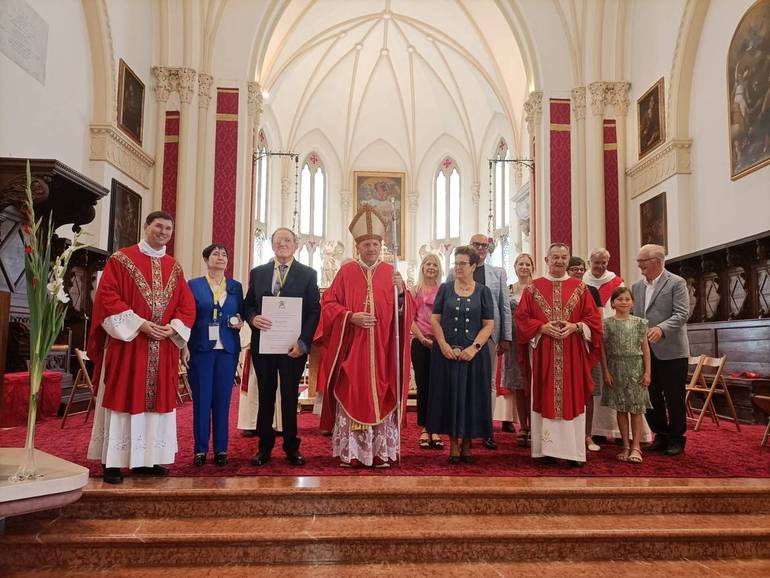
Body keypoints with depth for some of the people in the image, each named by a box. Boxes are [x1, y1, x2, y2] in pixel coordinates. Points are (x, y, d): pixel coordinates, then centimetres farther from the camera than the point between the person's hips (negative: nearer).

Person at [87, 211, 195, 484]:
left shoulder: (174, 267, 13)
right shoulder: (121, 259, 0)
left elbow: (187, 305, 11)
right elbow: (107, 297, -10)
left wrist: (173, 328, -8)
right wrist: (140, 324, -18)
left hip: (163, 348, 5)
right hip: (127, 343, -5)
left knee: (158, 399, 6)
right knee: (122, 398, -1)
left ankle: (146, 458, 16)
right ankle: (113, 461, 7)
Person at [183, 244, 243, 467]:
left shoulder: (236, 287, 12)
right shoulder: (194, 285, 4)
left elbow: (241, 314, 18)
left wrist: (239, 322, -5)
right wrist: (184, 346, -7)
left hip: (227, 349, 2)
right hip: (201, 348, -2)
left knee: (223, 399, 4)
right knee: (201, 399, 1)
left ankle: (221, 449, 12)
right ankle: (200, 449, 10)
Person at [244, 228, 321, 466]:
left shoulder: (308, 274, 3)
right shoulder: (257, 273, 10)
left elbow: (314, 310, -2)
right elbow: (247, 305, 10)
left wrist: (303, 342, -12)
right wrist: (253, 318, -14)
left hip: (293, 346, -2)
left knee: (290, 397, 6)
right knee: (265, 396, 9)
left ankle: (292, 447, 19)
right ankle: (265, 446, 20)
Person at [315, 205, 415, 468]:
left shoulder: (391, 273, 7)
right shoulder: (346, 272, 5)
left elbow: (407, 311, 3)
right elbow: (329, 304, 1)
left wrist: (401, 291, -17)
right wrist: (351, 316, -13)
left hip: (382, 350, 1)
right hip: (351, 350, -1)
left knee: (380, 397, 3)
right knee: (351, 396, 1)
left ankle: (381, 452, 13)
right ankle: (350, 452, 12)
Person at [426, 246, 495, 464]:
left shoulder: (483, 292, 4)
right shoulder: (445, 288, 5)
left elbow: (489, 324, -1)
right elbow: (435, 319, 2)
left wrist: (474, 347, -13)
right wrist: (443, 345, -10)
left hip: (473, 353, 0)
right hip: (446, 352, 0)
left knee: (471, 397, 3)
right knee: (450, 396, 3)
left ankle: (466, 445, 15)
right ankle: (454, 445, 12)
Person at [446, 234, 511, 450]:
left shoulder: (498, 273, 10)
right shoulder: (454, 273, 5)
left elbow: (505, 307, 7)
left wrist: (506, 337, 0)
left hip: (490, 334, 1)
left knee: (489, 382, 6)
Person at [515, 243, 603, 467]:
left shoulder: (579, 288, 8)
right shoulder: (533, 288, 6)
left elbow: (593, 318, 5)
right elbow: (522, 318, 3)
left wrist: (574, 327, -12)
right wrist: (542, 327, -13)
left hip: (572, 355, 1)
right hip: (543, 354, 0)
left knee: (572, 399, 2)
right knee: (544, 399, 2)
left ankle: (573, 450, 8)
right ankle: (547, 448, 9)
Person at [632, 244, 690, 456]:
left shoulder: (676, 283, -5)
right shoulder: (637, 286, 11)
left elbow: (682, 313, -13)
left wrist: (661, 329, -27)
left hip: (670, 351, -5)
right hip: (645, 351, 5)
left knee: (674, 398, 4)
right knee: (650, 397, 10)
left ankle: (676, 439, 19)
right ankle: (661, 435, 25)